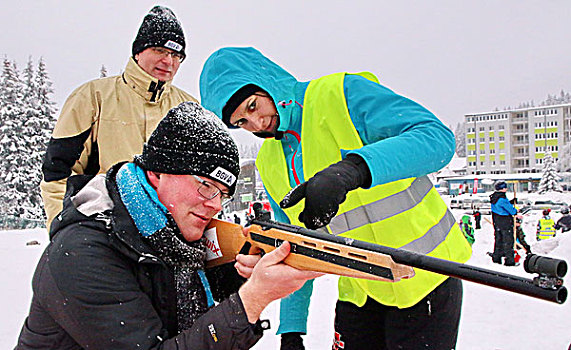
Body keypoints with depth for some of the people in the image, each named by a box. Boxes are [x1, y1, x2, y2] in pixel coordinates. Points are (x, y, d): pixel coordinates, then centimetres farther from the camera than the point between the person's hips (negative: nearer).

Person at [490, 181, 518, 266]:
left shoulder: (494, 197, 4)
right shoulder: (502, 199, -24)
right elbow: (511, 210, -19)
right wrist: (516, 211, 2)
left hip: (496, 223, 9)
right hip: (505, 223, -9)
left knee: (498, 240, 17)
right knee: (508, 241, 0)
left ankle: (496, 258, 24)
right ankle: (509, 260, 4)